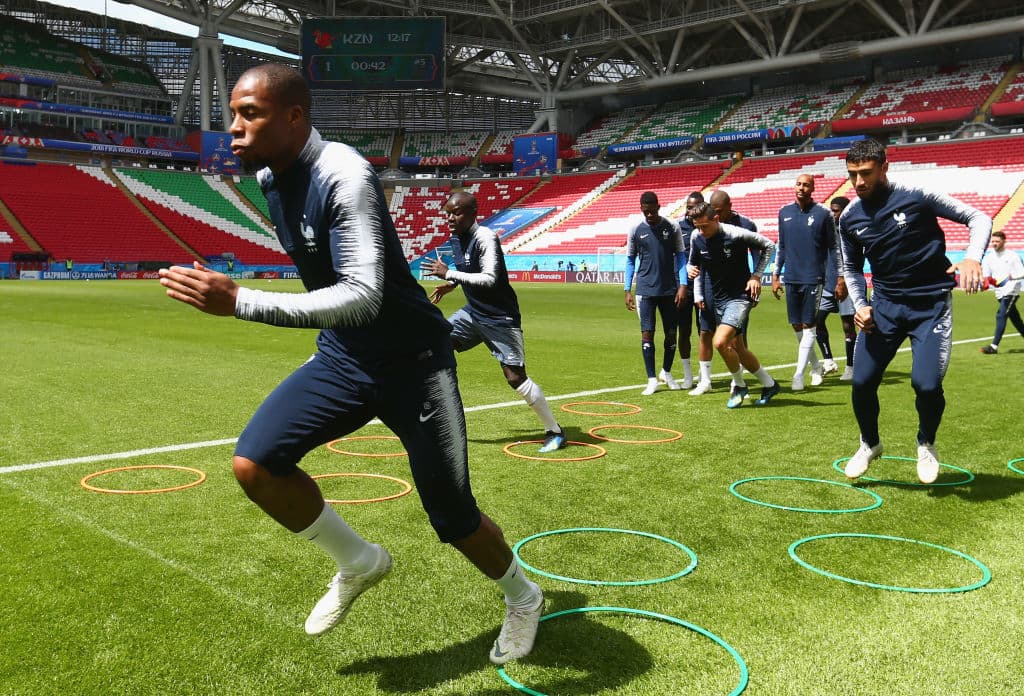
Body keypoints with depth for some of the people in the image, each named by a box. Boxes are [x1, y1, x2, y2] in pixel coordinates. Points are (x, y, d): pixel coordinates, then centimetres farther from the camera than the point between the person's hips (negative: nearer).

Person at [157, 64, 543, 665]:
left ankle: (522, 598, 35)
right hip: (341, 357, 7)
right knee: (254, 464, -12)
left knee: (454, 518, 2)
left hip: (411, 362, -7)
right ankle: (359, 561, 14)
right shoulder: (270, 178, 2)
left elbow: (363, 297, -35)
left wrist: (239, 302, -39)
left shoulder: (345, 176, -24)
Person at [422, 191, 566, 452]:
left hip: (500, 318, -8)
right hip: (473, 313, 9)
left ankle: (555, 431, 6)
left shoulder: (485, 238, -20)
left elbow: (489, 279, -31)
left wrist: (448, 274, -29)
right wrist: (451, 284, 12)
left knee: (515, 377, -10)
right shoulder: (456, 238, 6)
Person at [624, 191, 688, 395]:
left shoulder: (672, 227, 0)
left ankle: (666, 372, 29)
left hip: (670, 289, 1)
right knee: (647, 333, -4)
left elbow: (680, 256, 5)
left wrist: (683, 285, -4)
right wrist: (627, 290, 2)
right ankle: (652, 380, 5)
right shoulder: (636, 230, 1)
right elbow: (630, 260, 8)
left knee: (671, 332, 7)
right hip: (645, 290, -1)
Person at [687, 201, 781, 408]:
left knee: (720, 342, -21)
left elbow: (768, 245, -3)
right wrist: (690, 269, -7)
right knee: (737, 348, 12)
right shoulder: (696, 238, -2)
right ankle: (769, 385, 32)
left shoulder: (736, 234, -18)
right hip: (718, 299, 7)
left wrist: (756, 275, -7)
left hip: (740, 296, -7)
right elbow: (694, 264, 16)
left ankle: (739, 385, 4)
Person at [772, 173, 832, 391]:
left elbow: (834, 247, 2)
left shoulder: (823, 214, -3)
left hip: (813, 279, -4)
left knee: (808, 326, -5)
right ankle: (815, 367, 26)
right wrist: (775, 276, 13)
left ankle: (799, 375, -4)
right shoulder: (784, 212, 9)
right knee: (797, 326, 9)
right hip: (791, 278, 5)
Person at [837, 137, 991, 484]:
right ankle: (870, 444, 28)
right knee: (862, 381, -3)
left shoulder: (917, 196, -11)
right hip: (884, 304, 4)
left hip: (931, 304, -4)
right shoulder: (849, 218, 1)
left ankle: (926, 444, 16)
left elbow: (978, 219, -5)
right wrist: (860, 306, 0)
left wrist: (972, 258, -23)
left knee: (926, 383, -17)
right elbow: (851, 267, 16)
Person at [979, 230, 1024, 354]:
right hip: (1000, 293, 6)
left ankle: (994, 346, -22)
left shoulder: (1012, 256, -5)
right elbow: (985, 275, 7)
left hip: (1011, 290, -6)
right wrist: (989, 280, -15)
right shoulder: (988, 258, 8)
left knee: (1001, 315, -17)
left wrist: (1012, 276, -25)